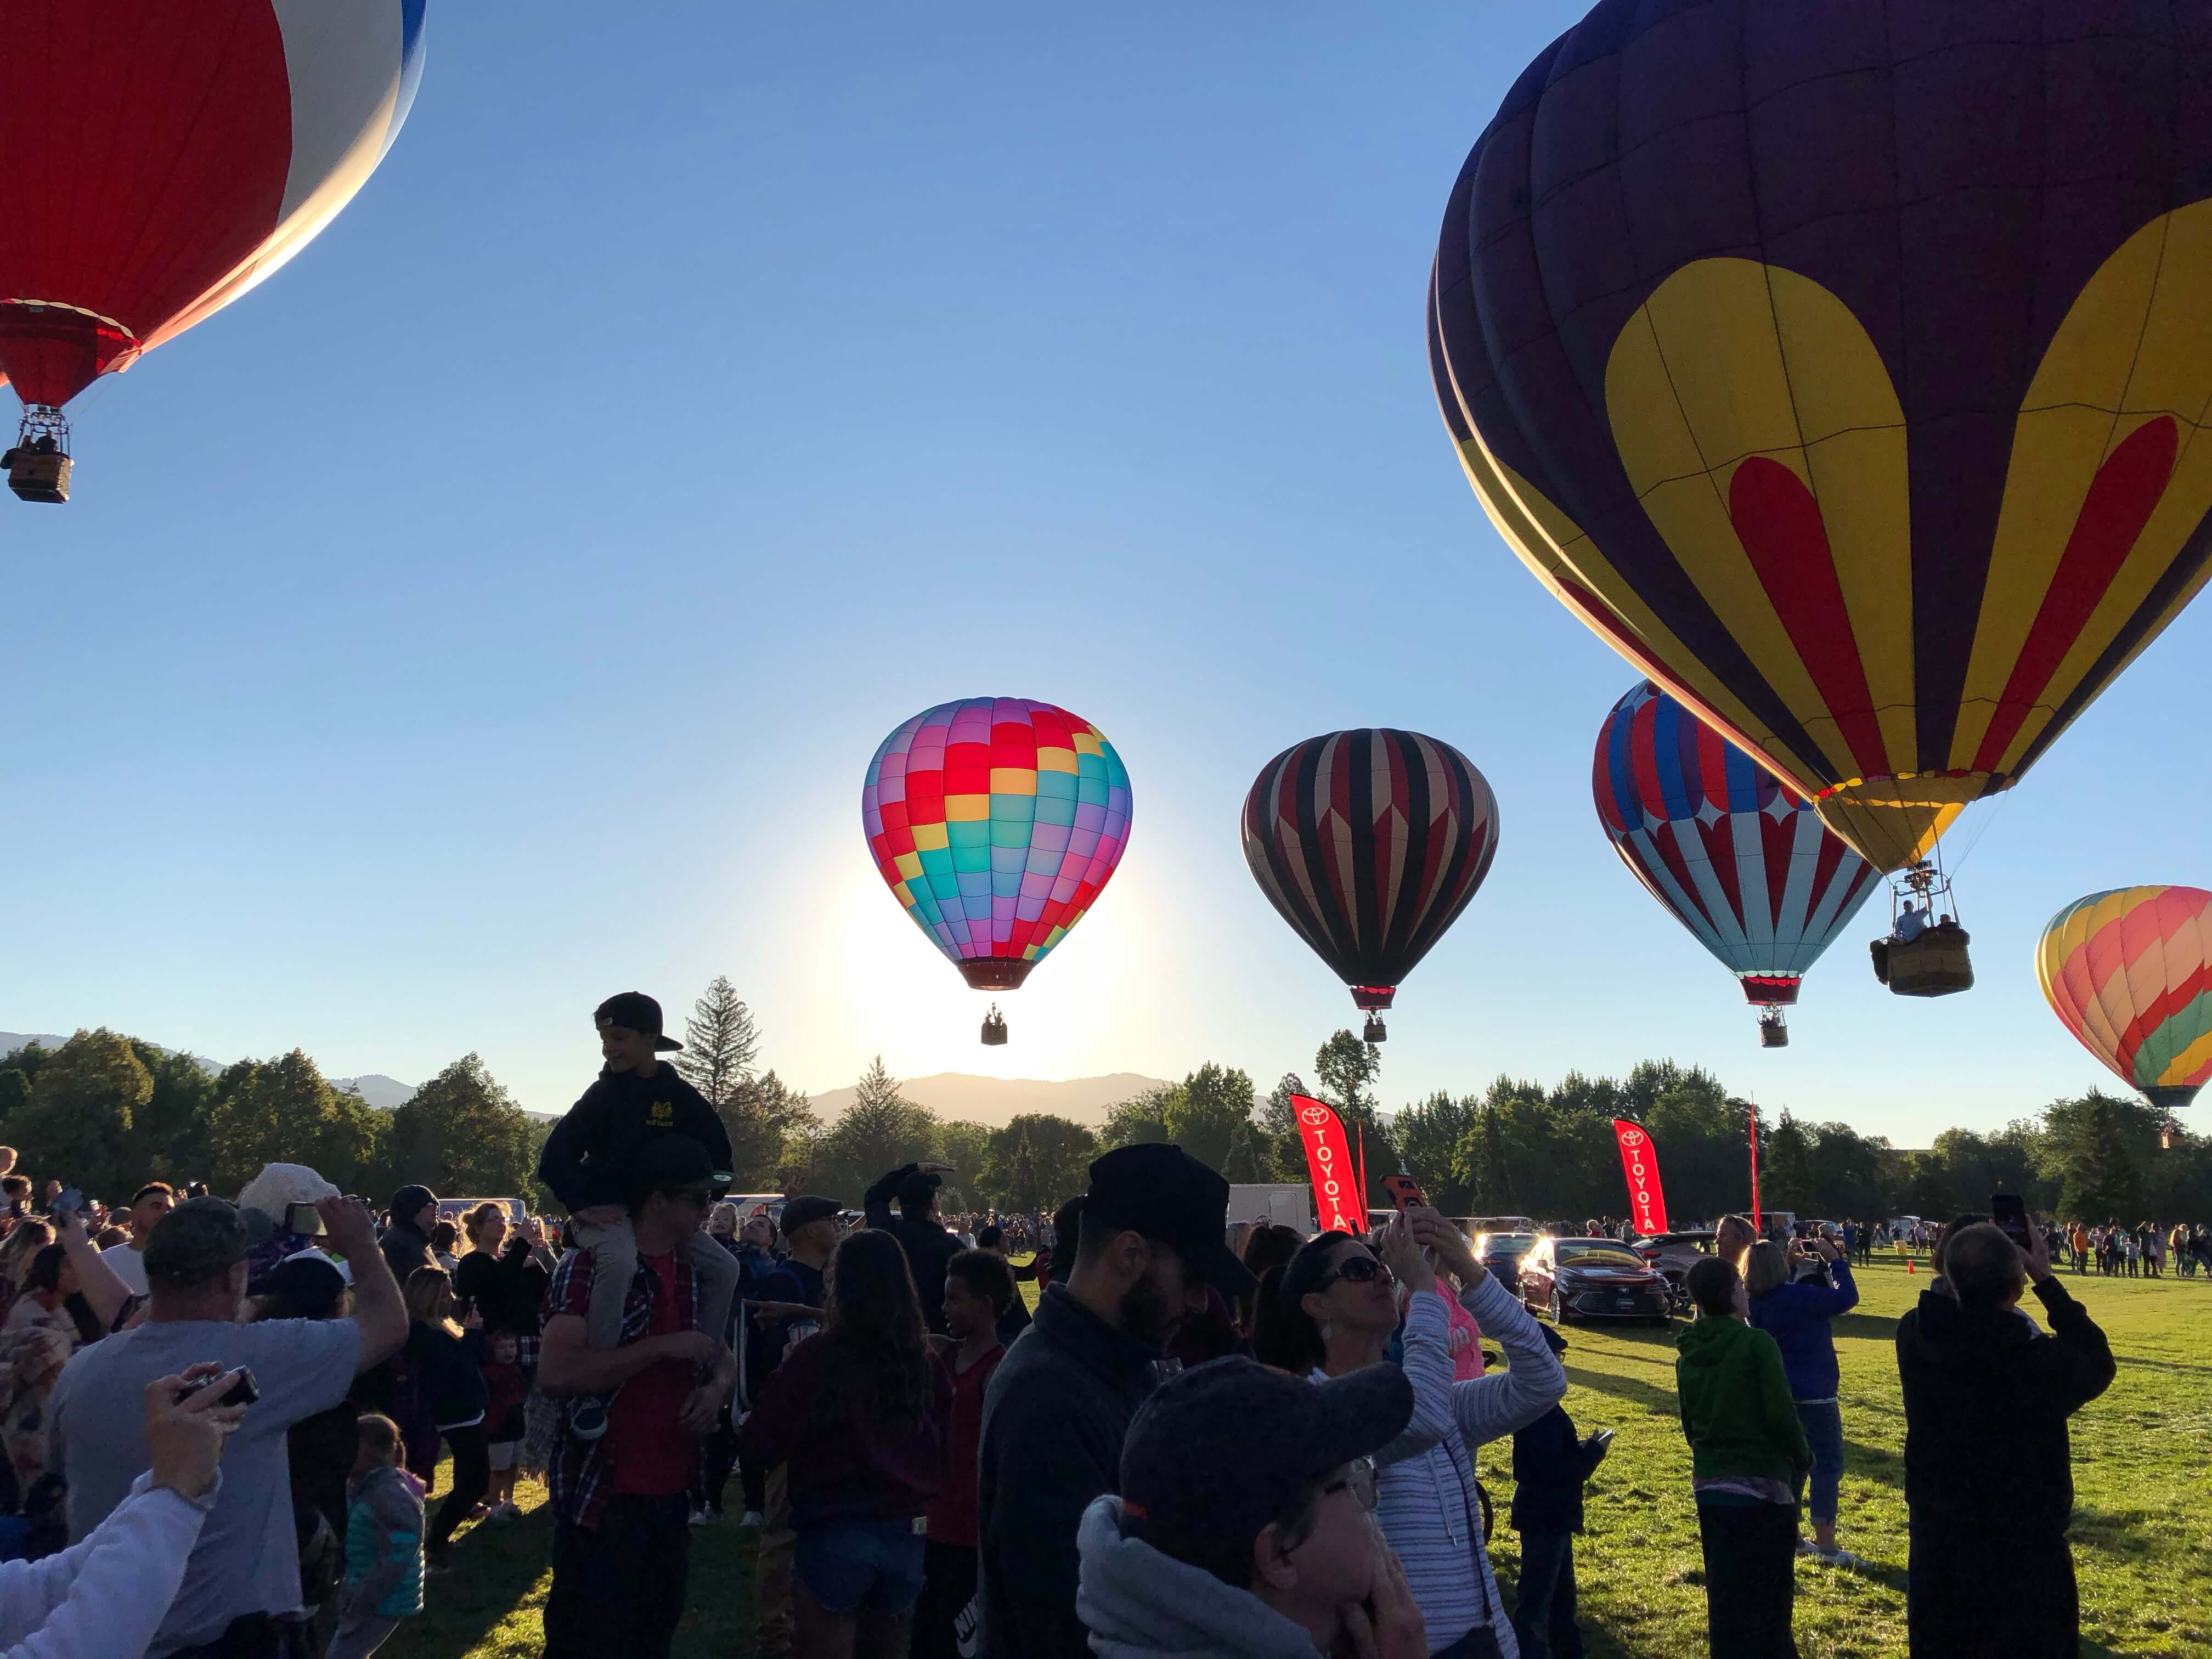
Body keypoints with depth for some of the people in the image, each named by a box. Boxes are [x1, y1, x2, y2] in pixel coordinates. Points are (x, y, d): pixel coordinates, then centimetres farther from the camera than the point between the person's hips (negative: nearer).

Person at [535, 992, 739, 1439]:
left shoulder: (682, 1097, 1)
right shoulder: (604, 1094, -6)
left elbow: (718, 1156, 9)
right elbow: (556, 1155, -9)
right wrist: (580, 1205, -18)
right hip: (608, 1212, -4)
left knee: (723, 1268, -11)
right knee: (620, 1260, -37)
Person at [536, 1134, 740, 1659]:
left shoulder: (694, 1271, 9)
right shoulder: (590, 1264, -14)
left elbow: (724, 1358, 18)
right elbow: (556, 1372, -26)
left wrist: (716, 1389, -5)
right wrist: (664, 1346, -25)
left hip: (672, 1493, 7)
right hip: (600, 1495, -7)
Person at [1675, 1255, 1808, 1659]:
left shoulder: (1687, 1354, 3)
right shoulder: (1755, 1343, -16)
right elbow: (1781, 1413, -16)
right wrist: (1803, 1457, 2)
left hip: (1709, 1485, 5)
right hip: (1762, 1486, -5)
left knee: (1725, 1596, 16)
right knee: (1768, 1597, 9)